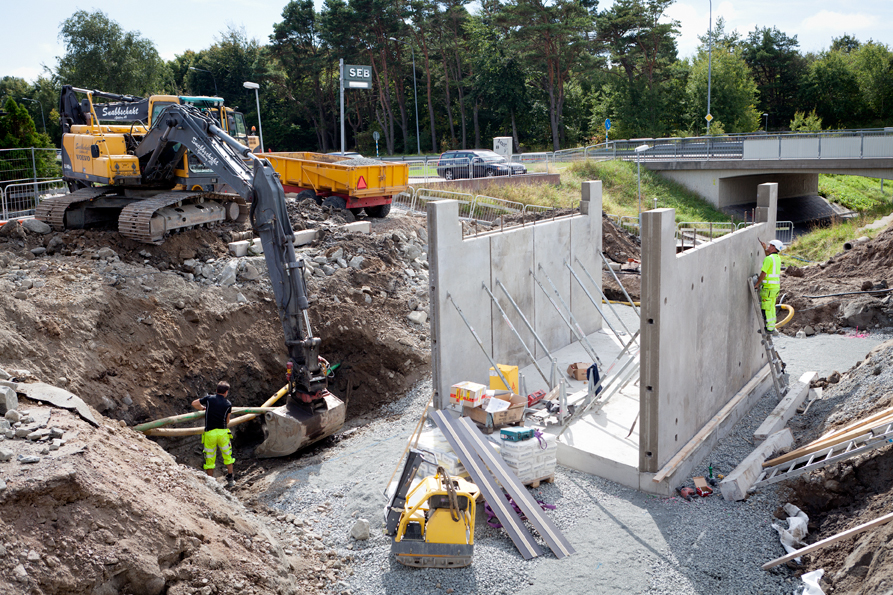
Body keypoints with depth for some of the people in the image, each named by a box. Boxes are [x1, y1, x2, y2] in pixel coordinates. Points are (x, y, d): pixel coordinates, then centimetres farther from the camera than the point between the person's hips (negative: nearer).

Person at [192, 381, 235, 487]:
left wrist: (203, 408, 31)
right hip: (223, 432, 0)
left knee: (210, 459, 11)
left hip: (209, 433, 0)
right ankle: (230, 479, 23)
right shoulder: (228, 404, 4)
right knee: (228, 456, 18)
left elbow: (194, 403, 15)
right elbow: (227, 421, 10)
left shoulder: (209, 398, 3)